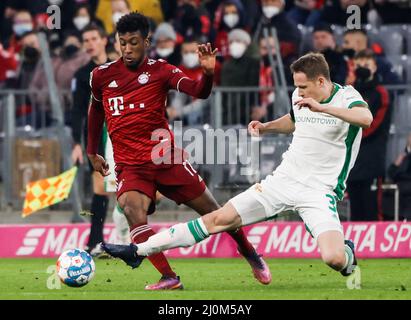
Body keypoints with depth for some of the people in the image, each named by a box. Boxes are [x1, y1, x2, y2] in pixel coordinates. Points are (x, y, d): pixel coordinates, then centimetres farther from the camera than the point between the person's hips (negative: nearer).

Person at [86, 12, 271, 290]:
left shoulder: (160, 70, -3)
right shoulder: (102, 75, 4)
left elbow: (199, 92, -16)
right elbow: (96, 109, 23)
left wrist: (208, 73, -37)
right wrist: (92, 153, 26)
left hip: (166, 158, -1)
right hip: (130, 165, 1)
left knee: (212, 211, 7)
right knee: (133, 212, -29)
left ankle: (251, 256, 33)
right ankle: (169, 278, -28)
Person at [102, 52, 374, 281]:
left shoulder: (347, 97, -13)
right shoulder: (299, 97, 6)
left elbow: (366, 118, -37)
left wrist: (322, 108, -42)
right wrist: (265, 127, 11)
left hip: (320, 191, -5)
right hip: (284, 179, 5)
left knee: (334, 258, -27)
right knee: (221, 219, -2)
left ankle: (348, 254, 13)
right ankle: (138, 251, 2)